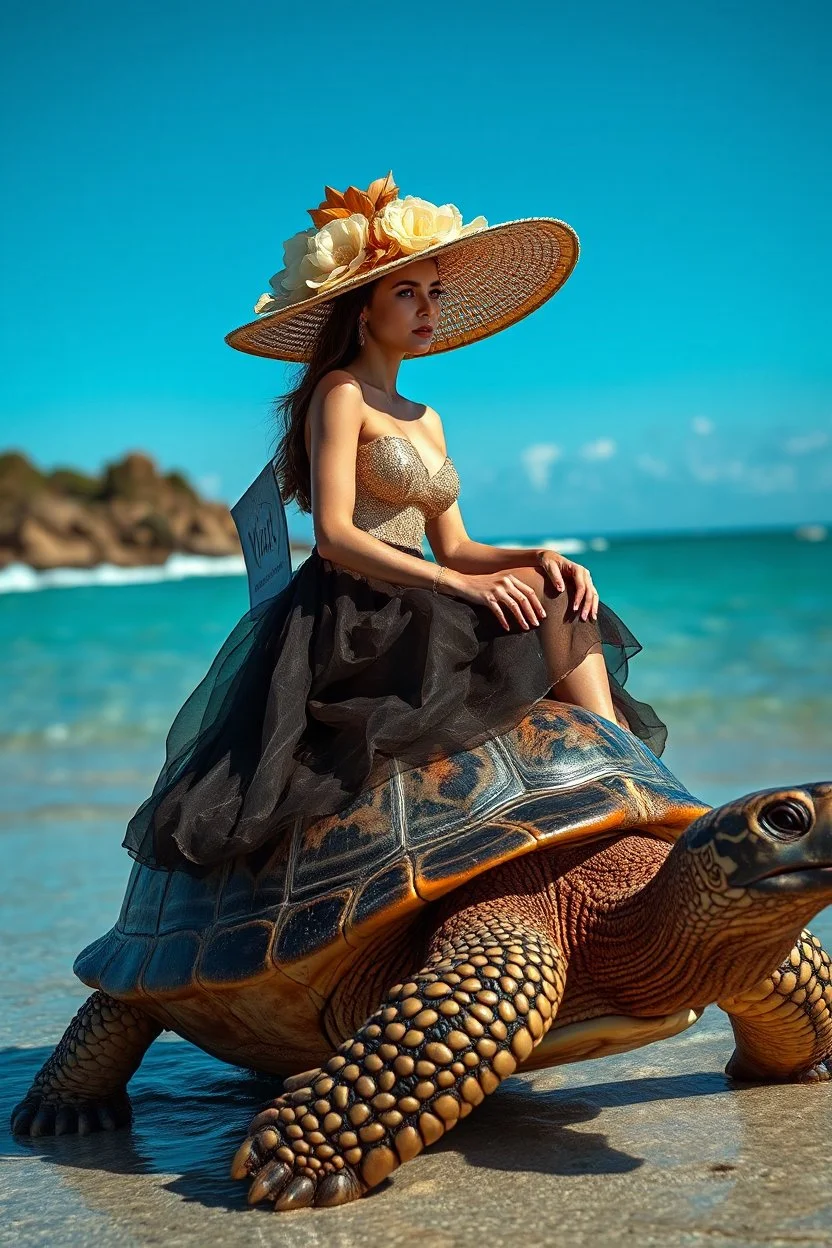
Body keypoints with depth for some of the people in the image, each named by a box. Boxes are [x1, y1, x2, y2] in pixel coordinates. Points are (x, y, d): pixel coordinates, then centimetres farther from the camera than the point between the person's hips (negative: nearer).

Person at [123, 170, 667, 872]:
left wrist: (539, 558, -4)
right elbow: (335, 537, -15)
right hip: (350, 620, -8)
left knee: (564, 594, -8)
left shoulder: (424, 419, 23)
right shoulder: (340, 392, -3)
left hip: (410, 616, 8)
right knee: (545, 600, -19)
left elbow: (453, 547, 16)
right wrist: (460, 584, -23)